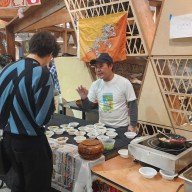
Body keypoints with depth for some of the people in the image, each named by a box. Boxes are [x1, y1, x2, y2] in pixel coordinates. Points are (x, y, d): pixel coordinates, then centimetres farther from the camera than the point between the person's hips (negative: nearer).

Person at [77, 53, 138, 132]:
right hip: (102, 126, 4)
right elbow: (88, 106, 2)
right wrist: (84, 98, -19)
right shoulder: (95, 84, -2)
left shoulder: (124, 83, -13)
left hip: (121, 127, -4)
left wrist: (133, 125, -12)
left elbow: (132, 104, -9)